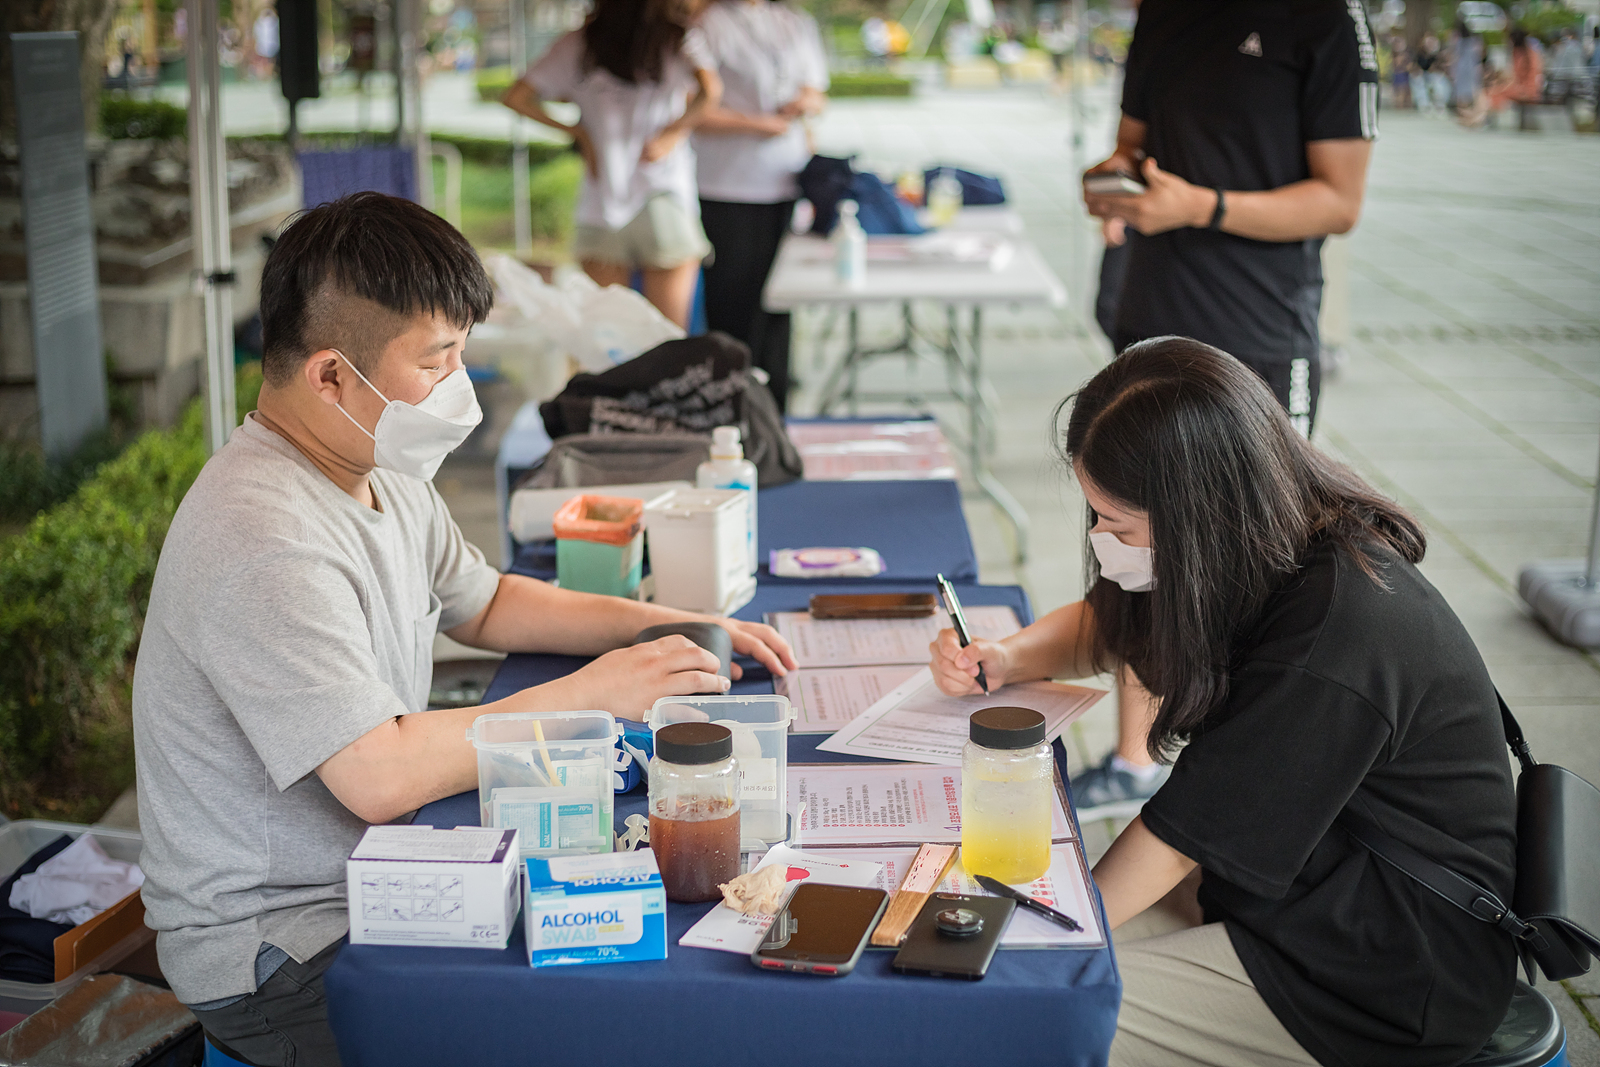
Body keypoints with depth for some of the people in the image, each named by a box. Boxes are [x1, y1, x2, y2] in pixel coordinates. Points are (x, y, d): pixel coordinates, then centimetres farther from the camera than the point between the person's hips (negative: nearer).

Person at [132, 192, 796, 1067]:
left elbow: (483, 603, 21)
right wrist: (589, 696, -22)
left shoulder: (386, 477, 5)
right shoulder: (264, 544, -26)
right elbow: (379, 777, -32)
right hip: (280, 960, -9)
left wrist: (661, 626, 8)